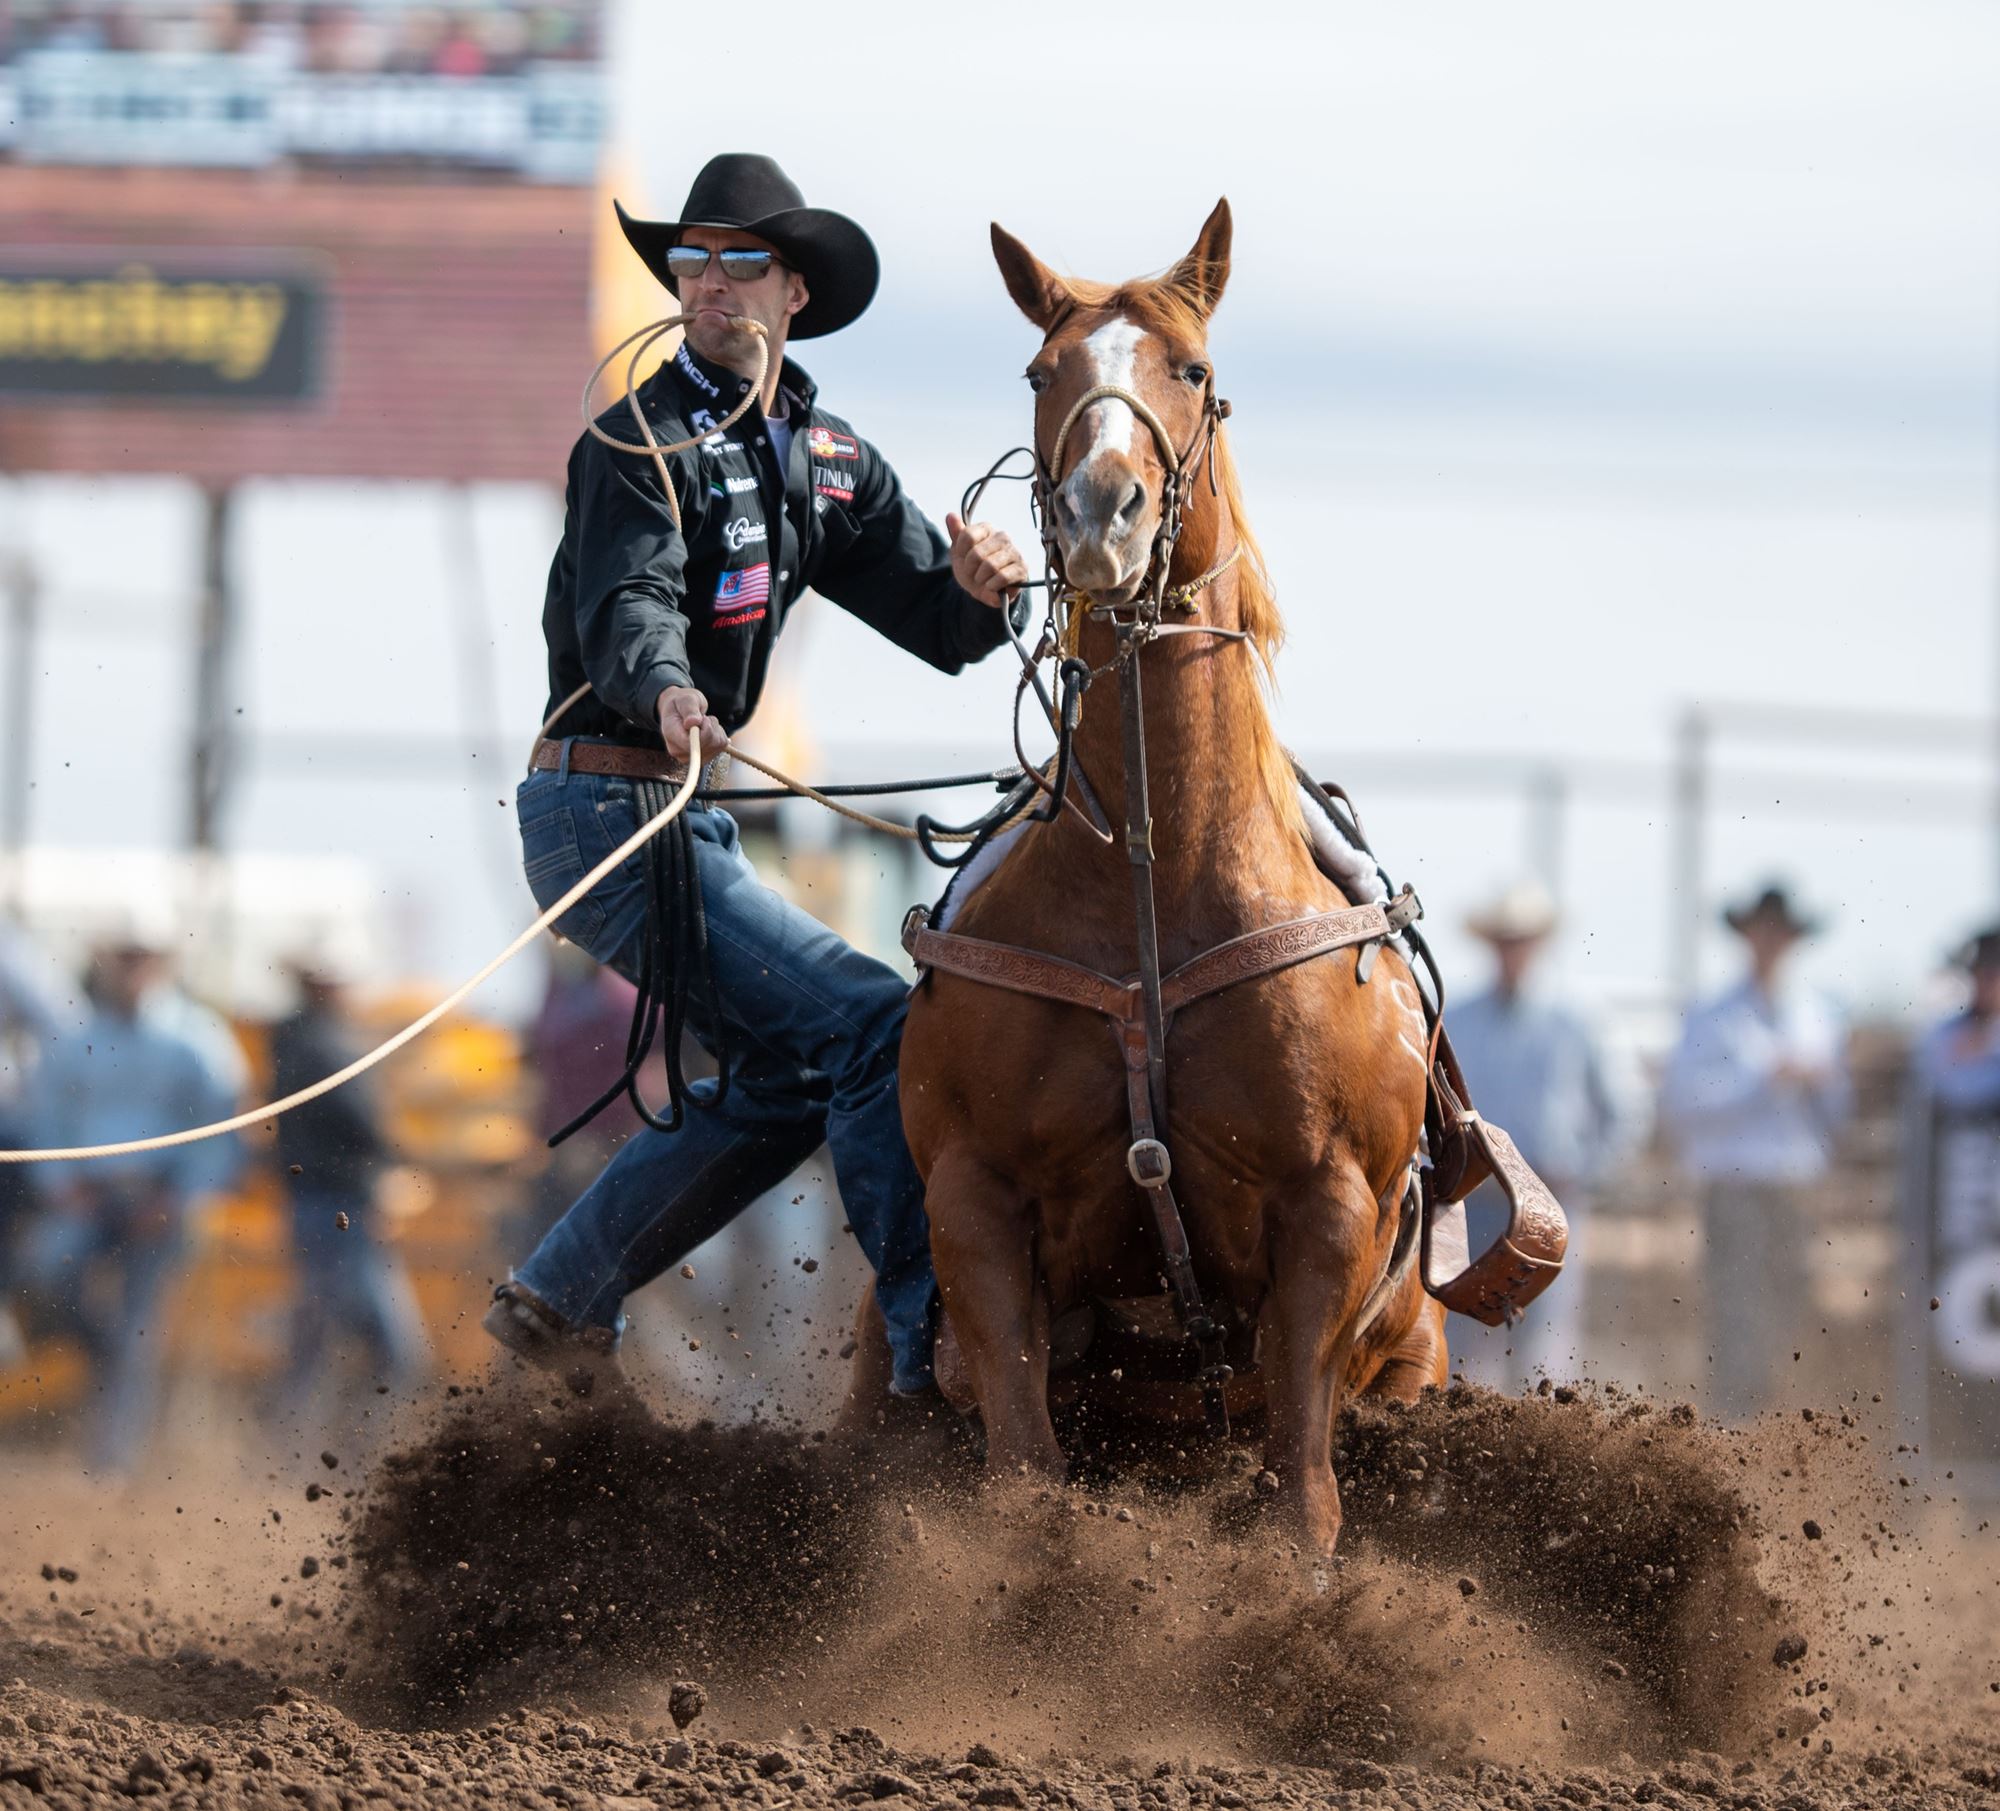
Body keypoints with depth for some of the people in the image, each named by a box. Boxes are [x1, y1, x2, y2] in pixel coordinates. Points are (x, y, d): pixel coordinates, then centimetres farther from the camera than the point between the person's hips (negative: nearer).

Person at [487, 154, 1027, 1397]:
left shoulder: (828, 458, 11)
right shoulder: (644, 443, -12)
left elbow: (938, 625, 7)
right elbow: (626, 606, -29)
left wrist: (978, 588, -18)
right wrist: (665, 691, -51)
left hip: (683, 812, 9)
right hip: (607, 813, -9)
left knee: (790, 1082, 17)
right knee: (869, 1024, -16)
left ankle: (555, 1303, 21)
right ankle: (934, 1339, -15)